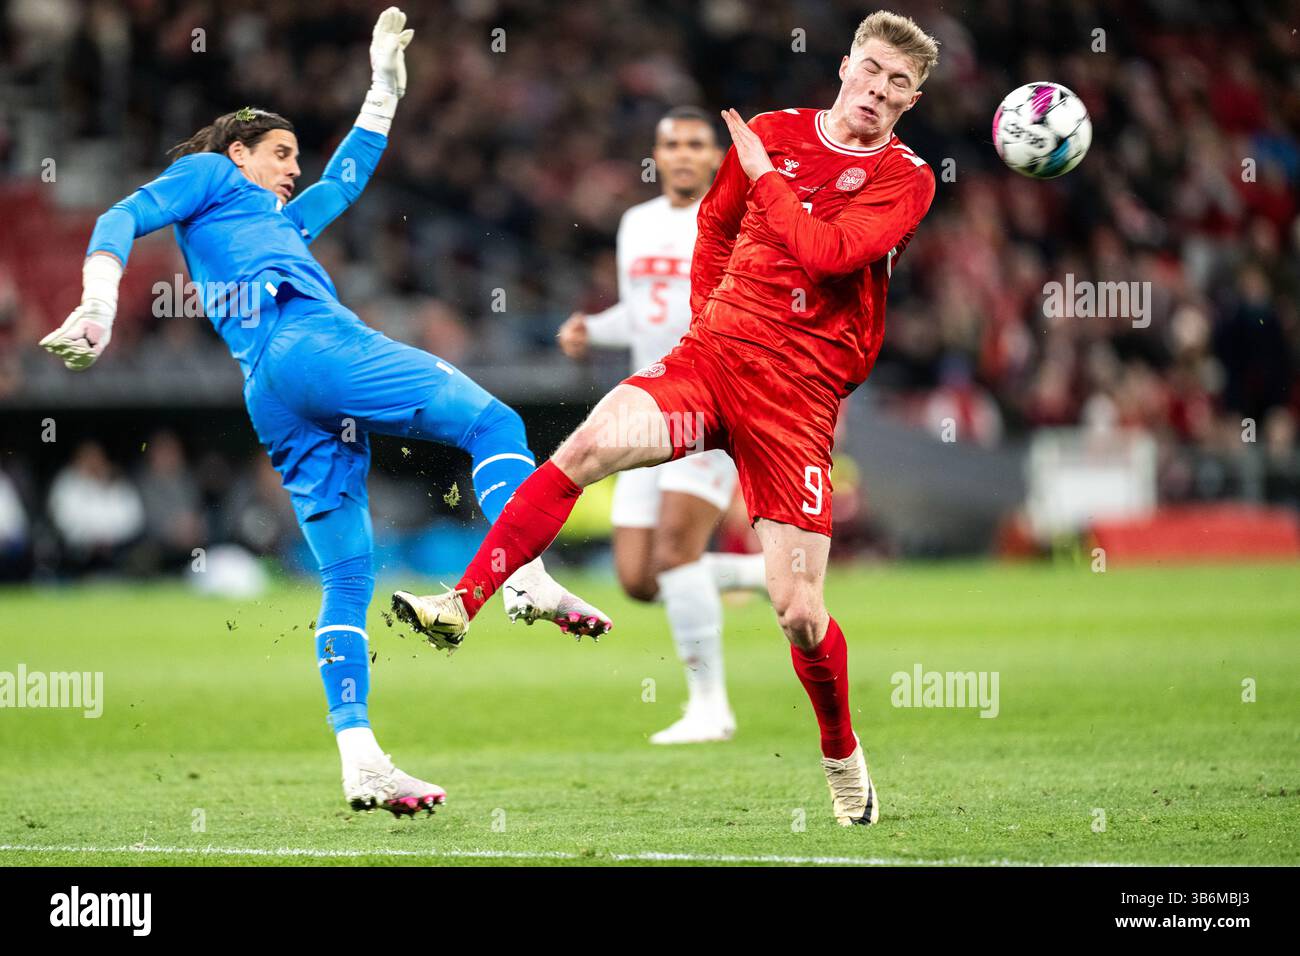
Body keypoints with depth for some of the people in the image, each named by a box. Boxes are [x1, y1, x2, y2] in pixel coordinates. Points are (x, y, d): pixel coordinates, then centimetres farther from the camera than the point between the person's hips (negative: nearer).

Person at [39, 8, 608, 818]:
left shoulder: (284, 220, 39)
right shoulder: (209, 177, 17)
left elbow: (349, 174, 52)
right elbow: (125, 218, 0)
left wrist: (386, 83, 55)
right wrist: (101, 300, -17)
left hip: (277, 403, 9)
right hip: (305, 341, -8)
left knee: (348, 575, 0)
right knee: (493, 423, -9)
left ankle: (360, 759, -12)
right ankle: (527, 576, -32)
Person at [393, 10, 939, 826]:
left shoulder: (905, 179, -2)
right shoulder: (776, 132, 10)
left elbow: (826, 252, -18)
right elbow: (715, 225, 26)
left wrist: (763, 174, -9)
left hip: (800, 392, -3)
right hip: (710, 356, 3)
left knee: (799, 613, -6)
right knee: (589, 445, -26)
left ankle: (843, 758, 21)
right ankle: (461, 606, -25)